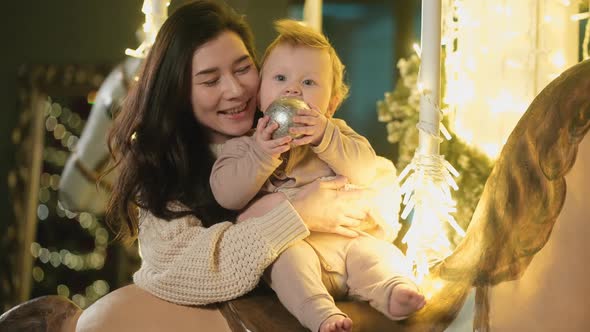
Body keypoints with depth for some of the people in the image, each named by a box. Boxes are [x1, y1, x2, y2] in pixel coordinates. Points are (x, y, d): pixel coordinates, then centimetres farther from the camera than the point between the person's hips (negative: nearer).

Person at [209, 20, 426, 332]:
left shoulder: (335, 133, 18)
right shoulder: (245, 142, 10)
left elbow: (365, 171, 0)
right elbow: (226, 195, -5)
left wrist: (326, 138, -15)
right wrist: (261, 154, -17)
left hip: (342, 236, 4)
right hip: (283, 242, -3)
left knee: (375, 249, -22)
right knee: (291, 258, -33)